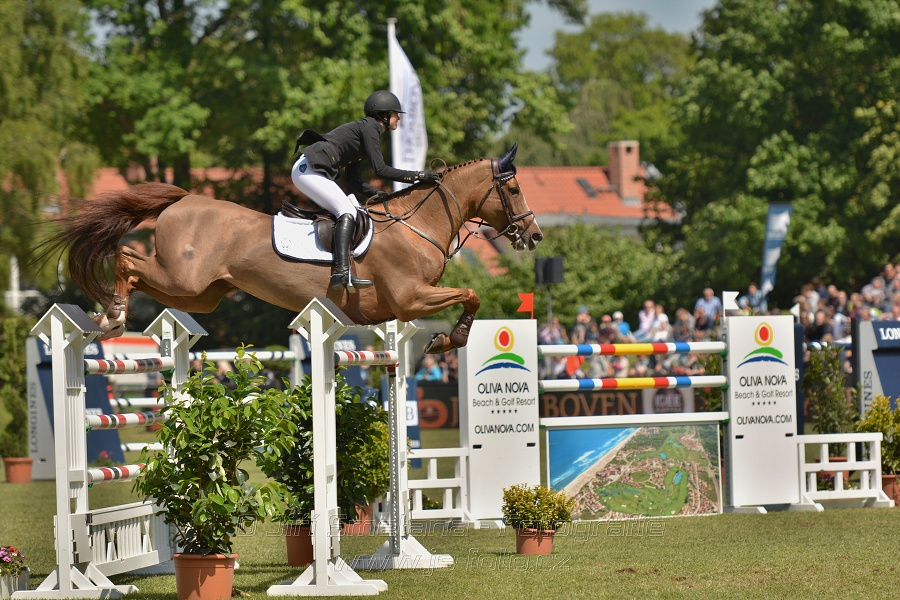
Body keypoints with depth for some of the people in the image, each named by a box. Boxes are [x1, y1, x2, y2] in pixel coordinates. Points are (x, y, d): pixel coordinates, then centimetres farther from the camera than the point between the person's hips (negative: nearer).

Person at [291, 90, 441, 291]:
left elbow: (353, 179, 20)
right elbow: (380, 169, -14)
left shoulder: (365, 129, 22)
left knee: (352, 208, 11)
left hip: (314, 172, 11)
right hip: (308, 170, -11)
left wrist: (377, 193, 9)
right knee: (347, 212, -19)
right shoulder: (369, 128, -7)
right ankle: (341, 272, -33)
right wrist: (417, 176, -11)